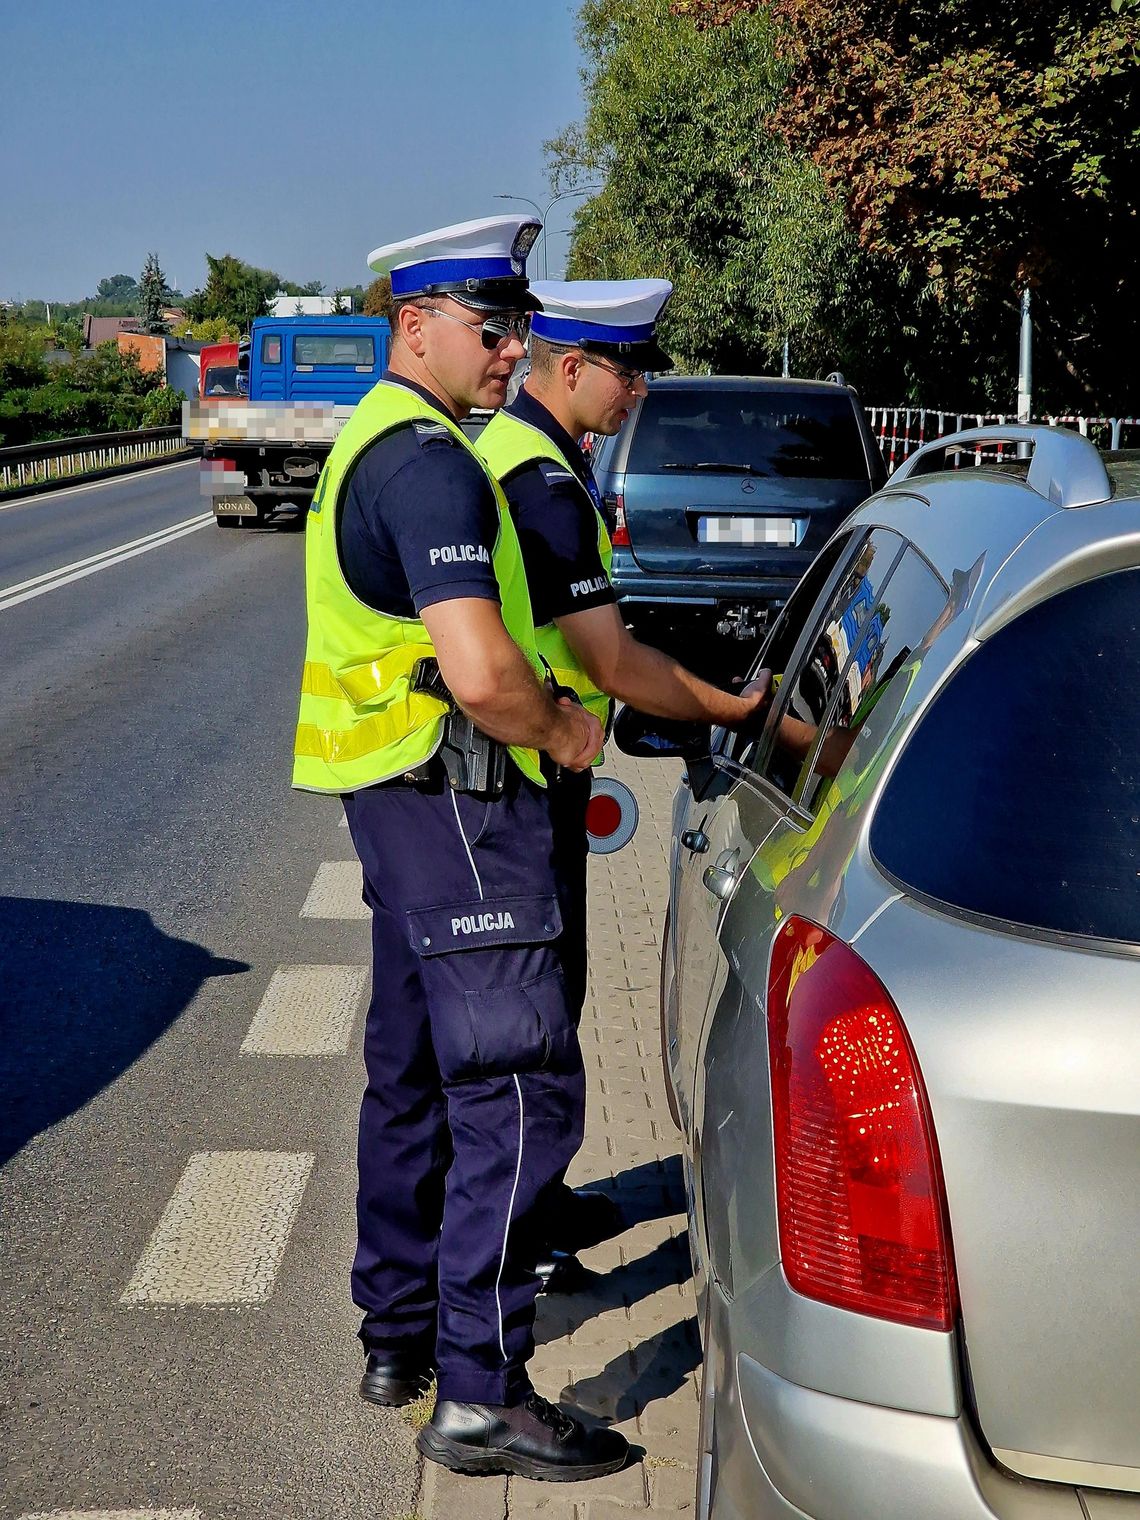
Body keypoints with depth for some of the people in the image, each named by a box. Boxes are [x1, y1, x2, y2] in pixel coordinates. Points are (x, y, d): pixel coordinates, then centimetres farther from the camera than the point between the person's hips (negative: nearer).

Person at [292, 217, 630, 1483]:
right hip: (454, 796, -11)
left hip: (401, 794, 11)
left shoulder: (375, 443, 16)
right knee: (519, 1088, -8)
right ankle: (479, 1396, -4)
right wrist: (560, 732, -10)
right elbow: (480, 673, -29)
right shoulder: (431, 463, -18)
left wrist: (537, 720, 17)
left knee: (414, 1069, 17)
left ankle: (399, 1334, 28)